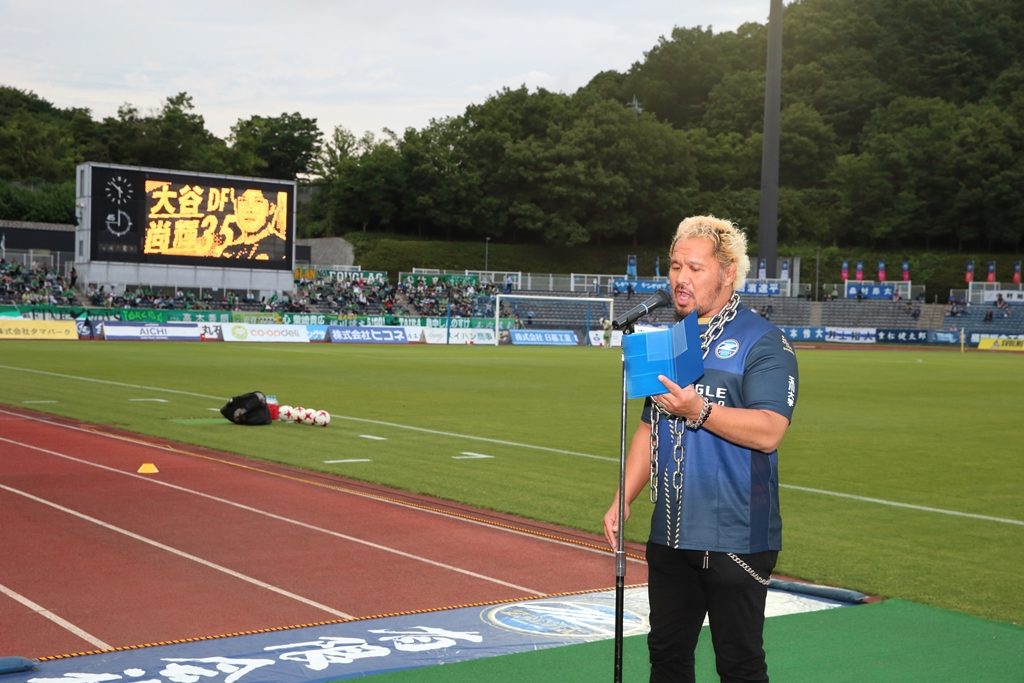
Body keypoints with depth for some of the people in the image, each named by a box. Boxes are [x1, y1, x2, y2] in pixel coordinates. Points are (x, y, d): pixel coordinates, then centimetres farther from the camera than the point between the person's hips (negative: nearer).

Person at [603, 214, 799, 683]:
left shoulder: (762, 341, -8)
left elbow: (769, 431, -20)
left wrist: (700, 410, -28)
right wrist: (623, 500, 9)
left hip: (736, 538, -7)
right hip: (669, 534, 7)